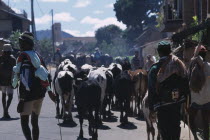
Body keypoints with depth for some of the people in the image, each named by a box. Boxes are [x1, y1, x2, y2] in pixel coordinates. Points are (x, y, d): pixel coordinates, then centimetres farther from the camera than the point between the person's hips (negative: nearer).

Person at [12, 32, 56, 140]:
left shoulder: (22, 55, -8)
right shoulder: (37, 55, 13)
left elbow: (18, 73, -10)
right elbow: (45, 73, 14)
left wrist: (14, 83, 8)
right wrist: (49, 90, 18)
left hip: (28, 93, -7)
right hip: (40, 93, 7)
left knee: (24, 122, -8)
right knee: (35, 122, 17)